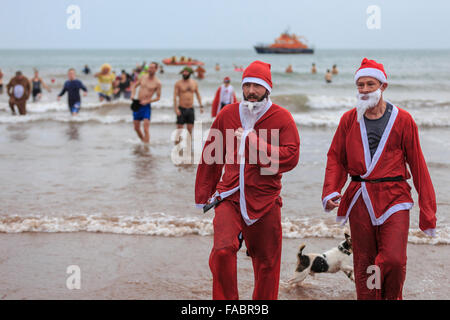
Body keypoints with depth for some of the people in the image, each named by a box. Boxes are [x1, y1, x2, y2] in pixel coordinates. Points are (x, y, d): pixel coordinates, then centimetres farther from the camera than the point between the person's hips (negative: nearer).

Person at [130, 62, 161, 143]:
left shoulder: (157, 83, -7)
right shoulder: (143, 77, 6)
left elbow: (158, 97, -4)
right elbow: (135, 86, 20)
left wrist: (147, 101, -15)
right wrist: (133, 95, 1)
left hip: (146, 106, -5)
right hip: (137, 104, 5)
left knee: (146, 128, -14)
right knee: (136, 128, 12)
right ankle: (143, 141, 33)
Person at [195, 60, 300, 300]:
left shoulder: (282, 118, 0)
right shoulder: (227, 115, 7)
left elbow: (290, 158, -12)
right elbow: (210, 156, 14)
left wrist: (254, 141, -15)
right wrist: (203, 194, 15)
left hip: (264, 201, -1)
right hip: (230, 197, 1)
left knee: (267, 262, 8)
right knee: (222, 250, -20)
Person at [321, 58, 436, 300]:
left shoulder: (402, 120, 3)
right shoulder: (349, 119, 8)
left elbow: (417, 164, 4)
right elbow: (336, 159, 11)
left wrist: (427, 208, 3)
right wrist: (330, 192, -6)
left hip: (394, 198, -2)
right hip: (359, 200, 2)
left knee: (394, 260, -13)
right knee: (363, 264, 5)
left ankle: (391, 297, 14)